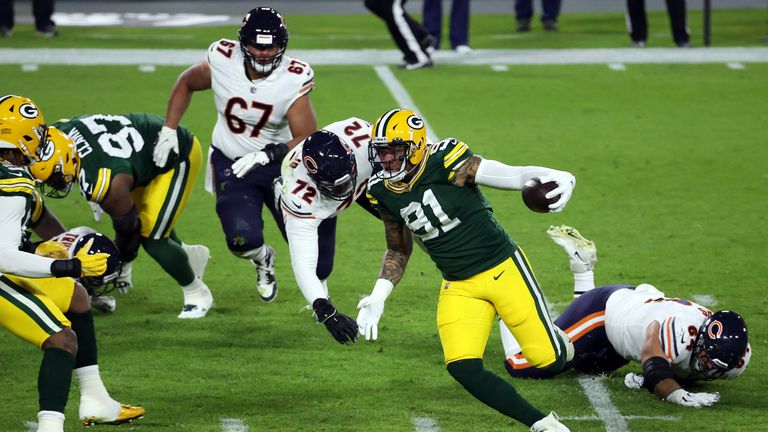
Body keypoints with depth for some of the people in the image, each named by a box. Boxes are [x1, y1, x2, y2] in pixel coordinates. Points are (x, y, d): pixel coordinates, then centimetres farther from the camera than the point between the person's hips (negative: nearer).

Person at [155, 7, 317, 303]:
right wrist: (168, 130, 0)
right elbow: (186, 84, 6)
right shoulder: (223, 62, -17)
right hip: (231, 166, 0)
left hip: (278, 164, 0)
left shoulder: (293, 79, -21)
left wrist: (264, 155, -36)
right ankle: (263, 260, 20)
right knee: (243, 241, -20)